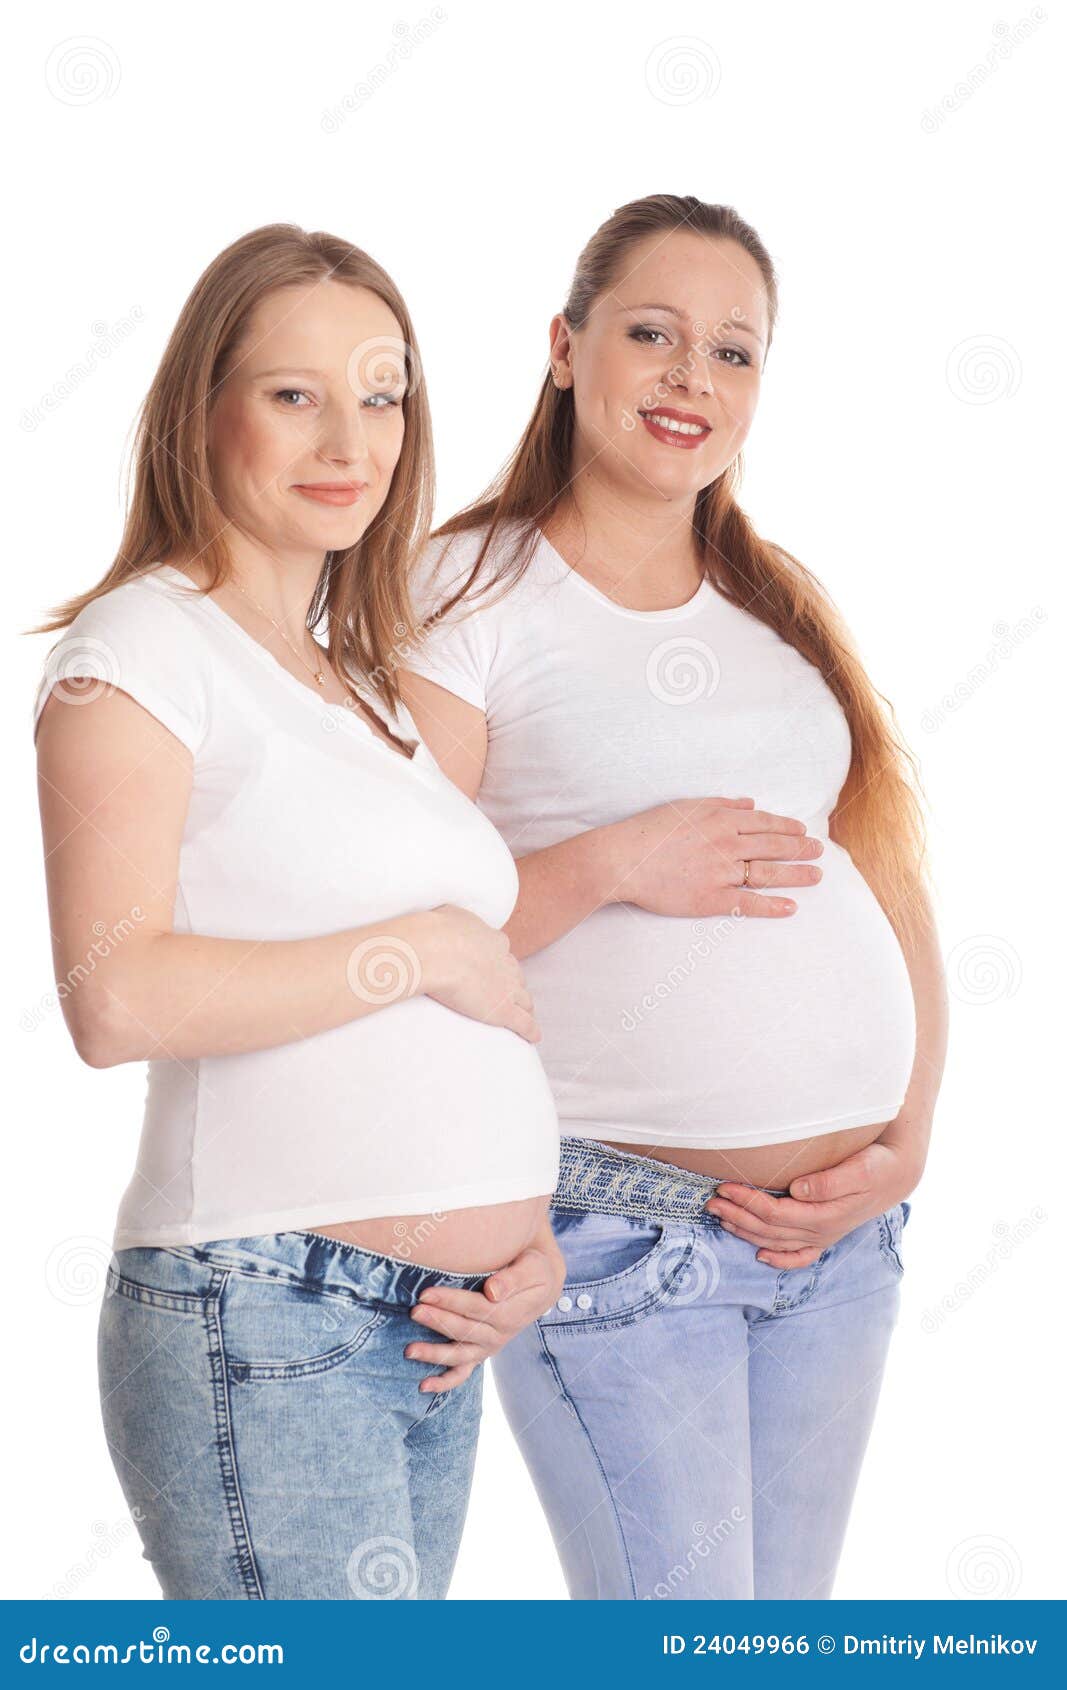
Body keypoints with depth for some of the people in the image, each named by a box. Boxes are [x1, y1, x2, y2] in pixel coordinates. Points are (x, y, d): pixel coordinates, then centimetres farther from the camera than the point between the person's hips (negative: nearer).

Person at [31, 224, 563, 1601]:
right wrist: (420, 947, -13)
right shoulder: (143, 648, -6)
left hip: (433, 1337, 8)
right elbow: (117, 998, -21)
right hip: (264, 1324, -8)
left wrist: (528, 1228, 7)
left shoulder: (363, 687, 19)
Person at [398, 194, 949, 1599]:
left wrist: (909, 1141, 0)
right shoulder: (467, 593, -3)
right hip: (618, 1228, -5)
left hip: (844, 1224, 5)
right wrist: (610, 865, -19)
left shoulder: (786, 604, 13)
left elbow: (895, 893, 12)